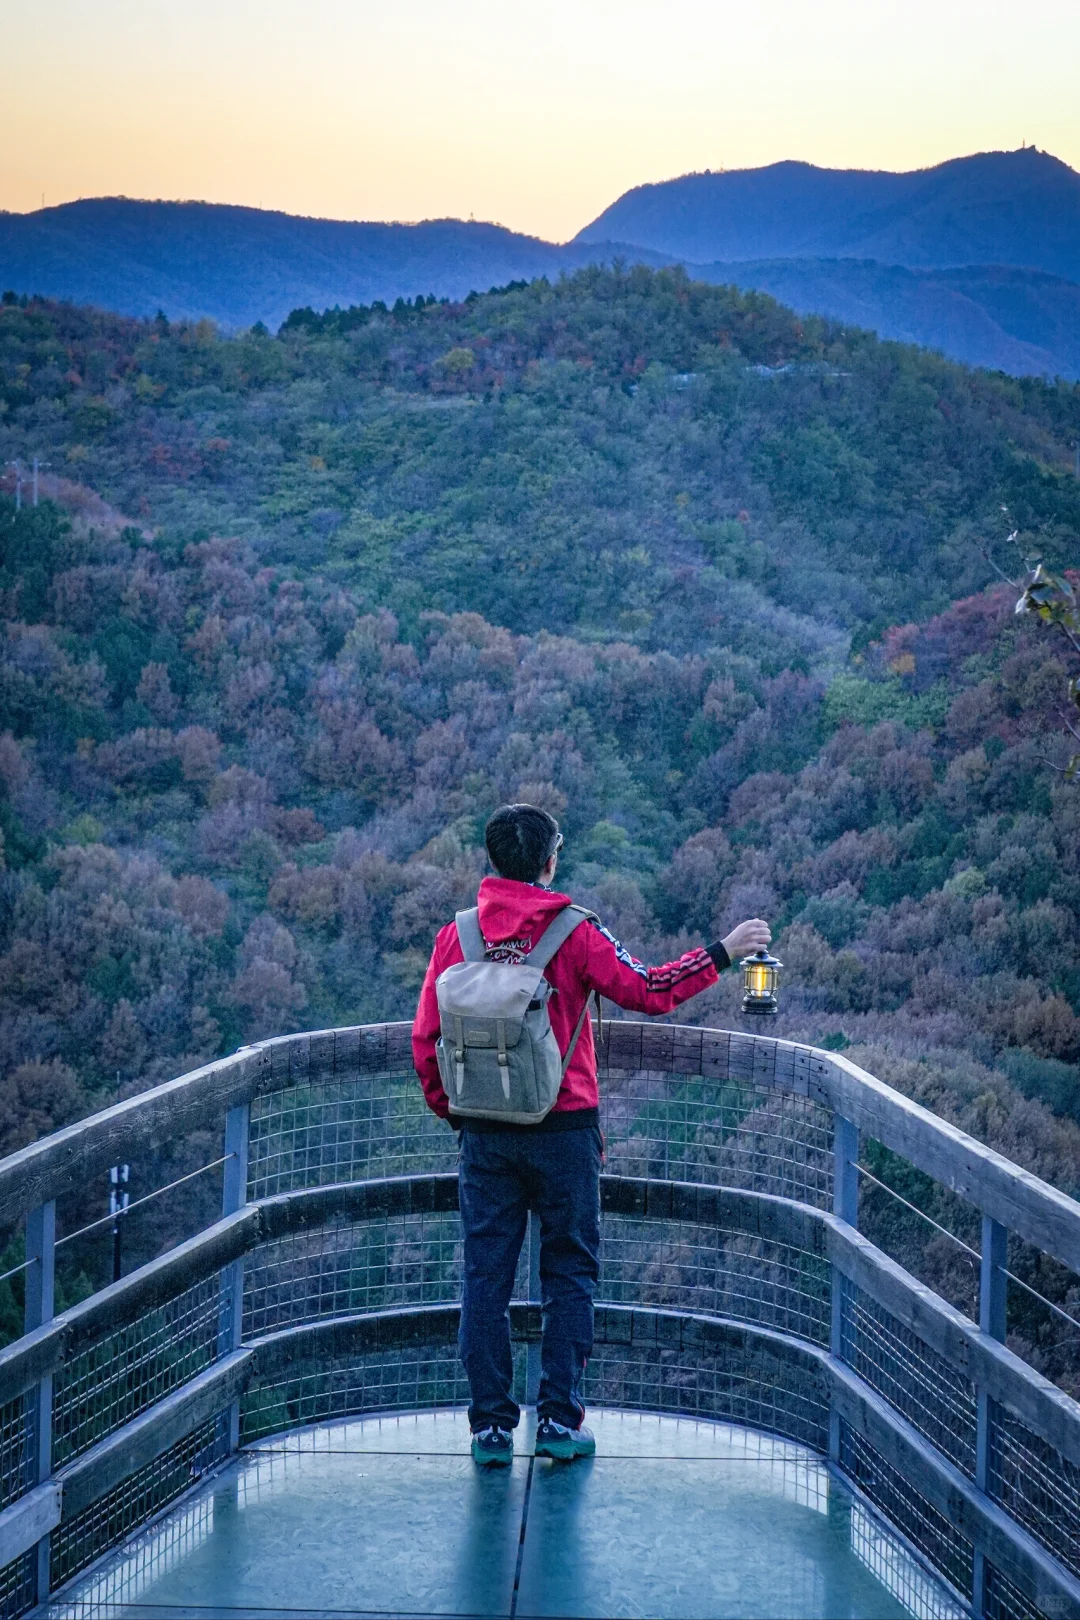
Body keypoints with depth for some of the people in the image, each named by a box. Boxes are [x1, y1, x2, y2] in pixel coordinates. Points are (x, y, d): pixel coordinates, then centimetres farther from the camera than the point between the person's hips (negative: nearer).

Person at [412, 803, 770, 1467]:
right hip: (564, 1130, -2)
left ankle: (491, 1425, 7)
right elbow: (649, 992, -8)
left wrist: (451, 1111, 16)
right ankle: (560, 1420, 6)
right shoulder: (574, 932, -8)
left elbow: (427, 1039, 2)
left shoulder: (457, 936, 0)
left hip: (486, 1133, 2)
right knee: (569, 1274, 9)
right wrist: (723, 952, 2)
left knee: (486, 1276, 7)